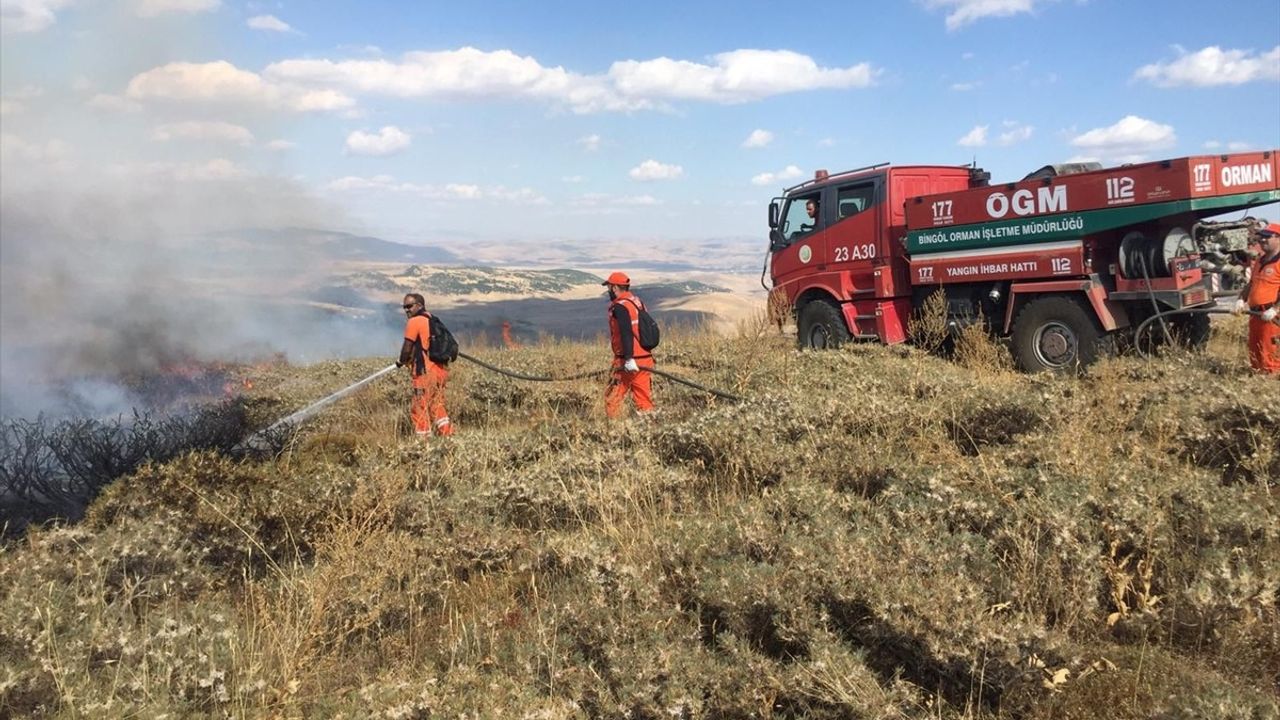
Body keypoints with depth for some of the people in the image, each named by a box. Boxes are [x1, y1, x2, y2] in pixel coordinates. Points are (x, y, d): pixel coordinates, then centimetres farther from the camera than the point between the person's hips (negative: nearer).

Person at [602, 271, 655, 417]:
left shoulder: (619, 307, -11)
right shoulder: (638, 302, 15)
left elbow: (626, 334, -22)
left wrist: (629, 358, -26)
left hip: (628, 362, -8)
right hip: (645, 359, 8)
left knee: (612, 397, 4)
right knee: (644, 399, 7)